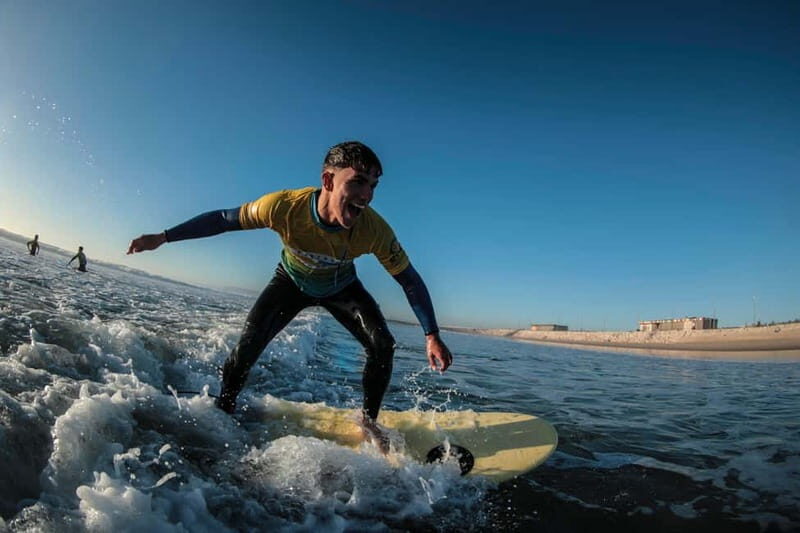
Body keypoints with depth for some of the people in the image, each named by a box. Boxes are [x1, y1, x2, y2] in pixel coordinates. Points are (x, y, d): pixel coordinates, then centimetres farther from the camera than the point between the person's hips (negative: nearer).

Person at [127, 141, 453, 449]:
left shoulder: (374, 229, -37)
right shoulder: (285, 206, -38)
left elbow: (410, 280, -24)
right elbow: (223, 219, -20)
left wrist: (432, 336, -26)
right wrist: (163, 238, -18)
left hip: (342, 288, 1)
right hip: (291, 281, 0)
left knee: (382, 346, -15)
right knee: (248, 346, -12)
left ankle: (368, 420, 9)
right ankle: (222, 411, 18)